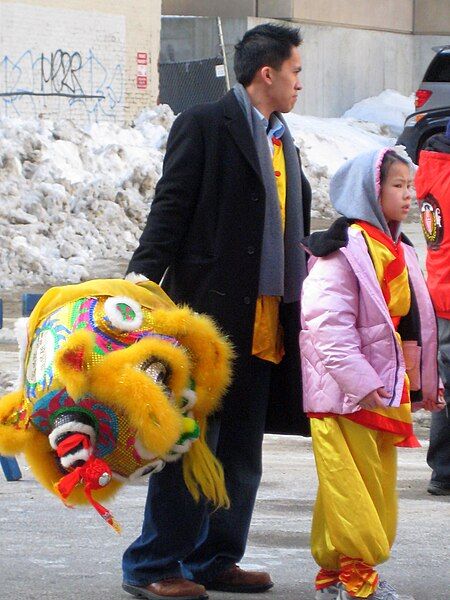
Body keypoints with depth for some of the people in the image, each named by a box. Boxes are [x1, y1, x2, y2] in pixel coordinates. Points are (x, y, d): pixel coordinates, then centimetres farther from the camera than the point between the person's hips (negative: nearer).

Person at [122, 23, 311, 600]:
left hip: (265, 325, 8)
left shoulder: (282, 141, 19)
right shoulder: (204, 124, -4)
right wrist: (143, 282, -20)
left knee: (241, 453, 11)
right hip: (208, 313, -8)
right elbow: (170, 208, -10)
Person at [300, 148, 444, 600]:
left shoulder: (398, 252, 18)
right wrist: (360, 382, -21)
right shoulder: (345, 249, -11)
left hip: (388, 389, 9)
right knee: (353, 484, -7)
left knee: (379, 484, 10)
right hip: (347, 394, -9)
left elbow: (413, 322, 25)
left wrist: (426, 382, 21)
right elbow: (327, 322, -18)